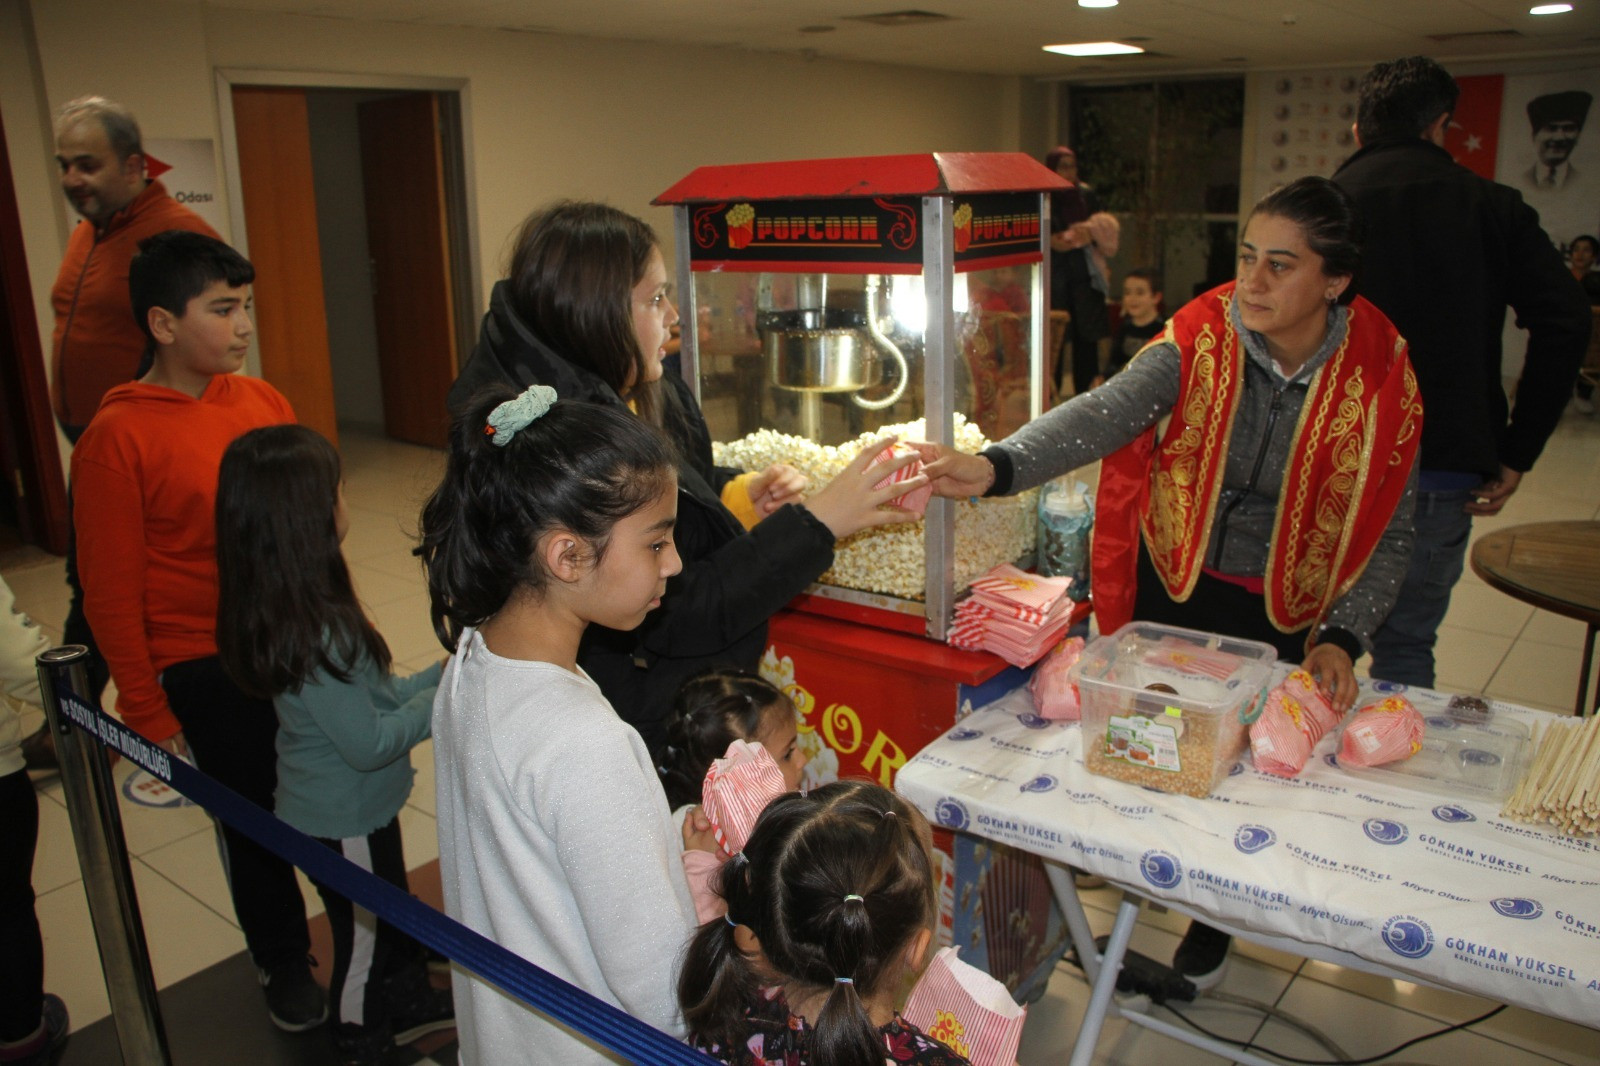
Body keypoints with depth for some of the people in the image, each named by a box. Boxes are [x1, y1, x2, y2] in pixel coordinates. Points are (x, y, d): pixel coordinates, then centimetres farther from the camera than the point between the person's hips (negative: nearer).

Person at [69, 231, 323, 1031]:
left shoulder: (262, 401, 0)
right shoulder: (117, 438, -14)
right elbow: (113, 597, -10)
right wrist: (147, 715, -7)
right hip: (208, 672, -4)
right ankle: (283, 963, 39)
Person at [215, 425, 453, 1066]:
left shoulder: (294, 608, -6)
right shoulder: (313, 630, -35)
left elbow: (366, 696, 3)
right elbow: (368, 743, -28)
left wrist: (441, 674, -2)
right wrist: (441, 700, -16)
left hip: (357, 807, 9)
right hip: (344, 820, -9)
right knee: (364, 940, 16)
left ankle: (410, 1004, 52)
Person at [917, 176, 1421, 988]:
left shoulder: (1378, 380, -15)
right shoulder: (1202, 337, -17)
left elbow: (1388, 533, -8)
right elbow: (1104, 414, -34)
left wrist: (1341, 638, -21)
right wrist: (996, 466, -52)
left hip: (1281, 608, 0)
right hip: (1171, 579, 1)